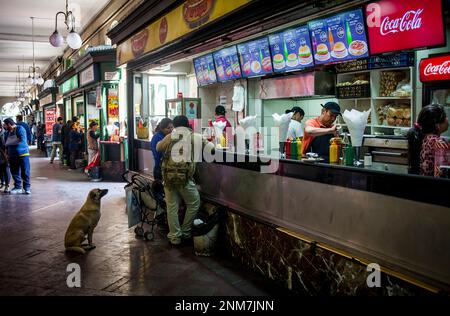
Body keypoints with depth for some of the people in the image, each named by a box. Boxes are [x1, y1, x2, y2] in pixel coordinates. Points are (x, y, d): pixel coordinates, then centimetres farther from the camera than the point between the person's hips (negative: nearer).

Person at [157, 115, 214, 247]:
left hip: (168, 176, 3)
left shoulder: (170, 136, 12)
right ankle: (185, 233, 20)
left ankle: (174, 237, 16)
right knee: (194, 203, 15)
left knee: (172, 207, 10)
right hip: (184, 176, -3)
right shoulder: (195, 137, 7)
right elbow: (211, 147, 9)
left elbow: (158, 147, 25)